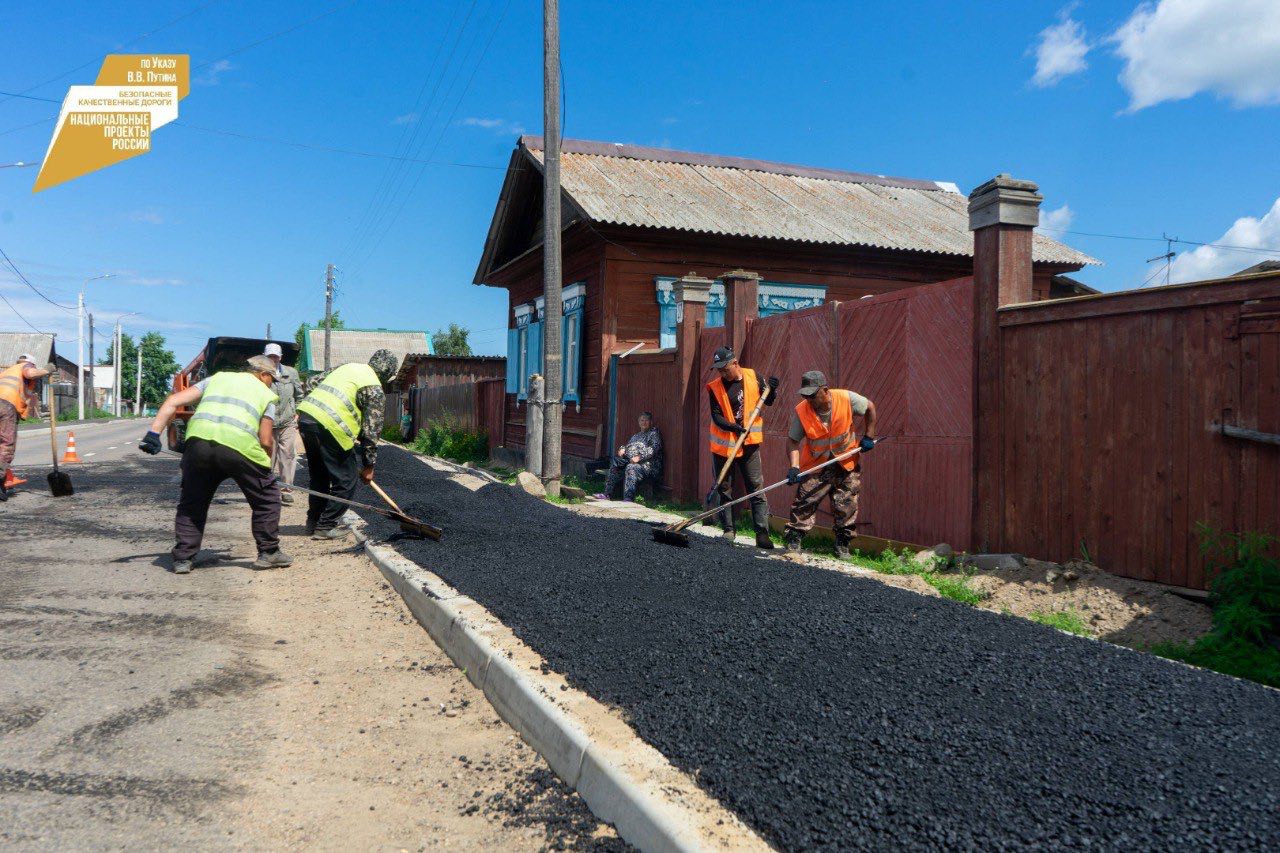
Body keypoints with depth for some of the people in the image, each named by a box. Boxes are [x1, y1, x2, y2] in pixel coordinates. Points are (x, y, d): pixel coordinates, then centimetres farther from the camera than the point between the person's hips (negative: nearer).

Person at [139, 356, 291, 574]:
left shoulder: (217, 378, 30)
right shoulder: (266, 394, 22)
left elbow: (174, 401, 17)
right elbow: (266, 440, 11)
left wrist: (154, 433, 13)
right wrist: (267, 464, 29)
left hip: (198, 440, 3)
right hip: (239, 444, -3)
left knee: (192, 503, 22)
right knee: (267, 498, 18)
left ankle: (183, 558, 22)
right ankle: (268, 553, 22)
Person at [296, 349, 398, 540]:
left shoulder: (348, 366, 21)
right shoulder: (375, 390, 0)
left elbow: (313, 383, 24)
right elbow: (371, 431, -1)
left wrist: (302, 412, 31)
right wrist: (369, 466, 5)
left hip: (306, 416, 8)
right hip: (329, 427, -8)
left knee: (319, 476, 23)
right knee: (346, 480, 6)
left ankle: (313, 522, 32)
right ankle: (325, 526, 10)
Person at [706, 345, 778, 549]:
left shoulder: (753, 377, -2)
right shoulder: (715, 387, -7)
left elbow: (767, 402, 10)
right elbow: (716, 417, -14)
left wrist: (771, 390, -11)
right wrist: (734, 427, -31)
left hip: (749, 444, 0)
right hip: (724, 444, 0)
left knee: (756, 488, -3)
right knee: (723, 488, 8)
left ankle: (762, 533, -4)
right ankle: (728, 530, 20)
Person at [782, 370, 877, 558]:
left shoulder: (846, 399, -19)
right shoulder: (801, 411, -19)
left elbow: (870, 408, 0)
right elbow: (793, 440, -14)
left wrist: (868, 437, -2)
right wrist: (794, 467, -28)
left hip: (847, 462, 0)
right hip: (815, 464, 0)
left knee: (846, 505, 1)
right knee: (805, 500, -10)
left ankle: (842, 545, 16)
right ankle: (793, 540, -2)